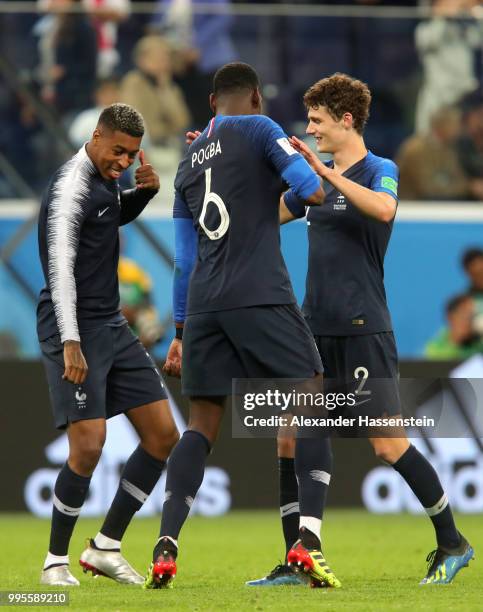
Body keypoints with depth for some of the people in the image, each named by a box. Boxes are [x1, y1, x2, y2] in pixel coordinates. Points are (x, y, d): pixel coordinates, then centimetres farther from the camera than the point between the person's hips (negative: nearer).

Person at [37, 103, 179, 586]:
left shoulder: (103, 177, 12)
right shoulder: (71, 187, -16)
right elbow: (60, 266, -24)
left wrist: (144, 191, 12)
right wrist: (70, 341, -33)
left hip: (110, 325, 9)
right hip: (76, 330, -9)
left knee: (163, 435, 5)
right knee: (88, 446, -18)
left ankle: (106, 547, 13)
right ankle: (56, 560, -1)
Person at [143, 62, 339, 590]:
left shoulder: (188, 163, 20)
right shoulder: (257, 129, 2)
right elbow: (313, 192, -9)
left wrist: (181, 332, 26)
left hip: (203, 306, 6)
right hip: (261, 298, -6)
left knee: (202, 423, 9)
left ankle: (165, 546, -7)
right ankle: (307, 536, -11)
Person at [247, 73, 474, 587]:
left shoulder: (379, 170, -6)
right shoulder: (316, 179, 15)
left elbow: (383, 209, -29)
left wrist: (323, 171, -33)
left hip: (363, 332, -7)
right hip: (315, 332, 7)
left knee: (389, 446, -8)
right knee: (289, 440, 1)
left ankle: (452, 544, 8)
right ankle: (296, 563, 6)